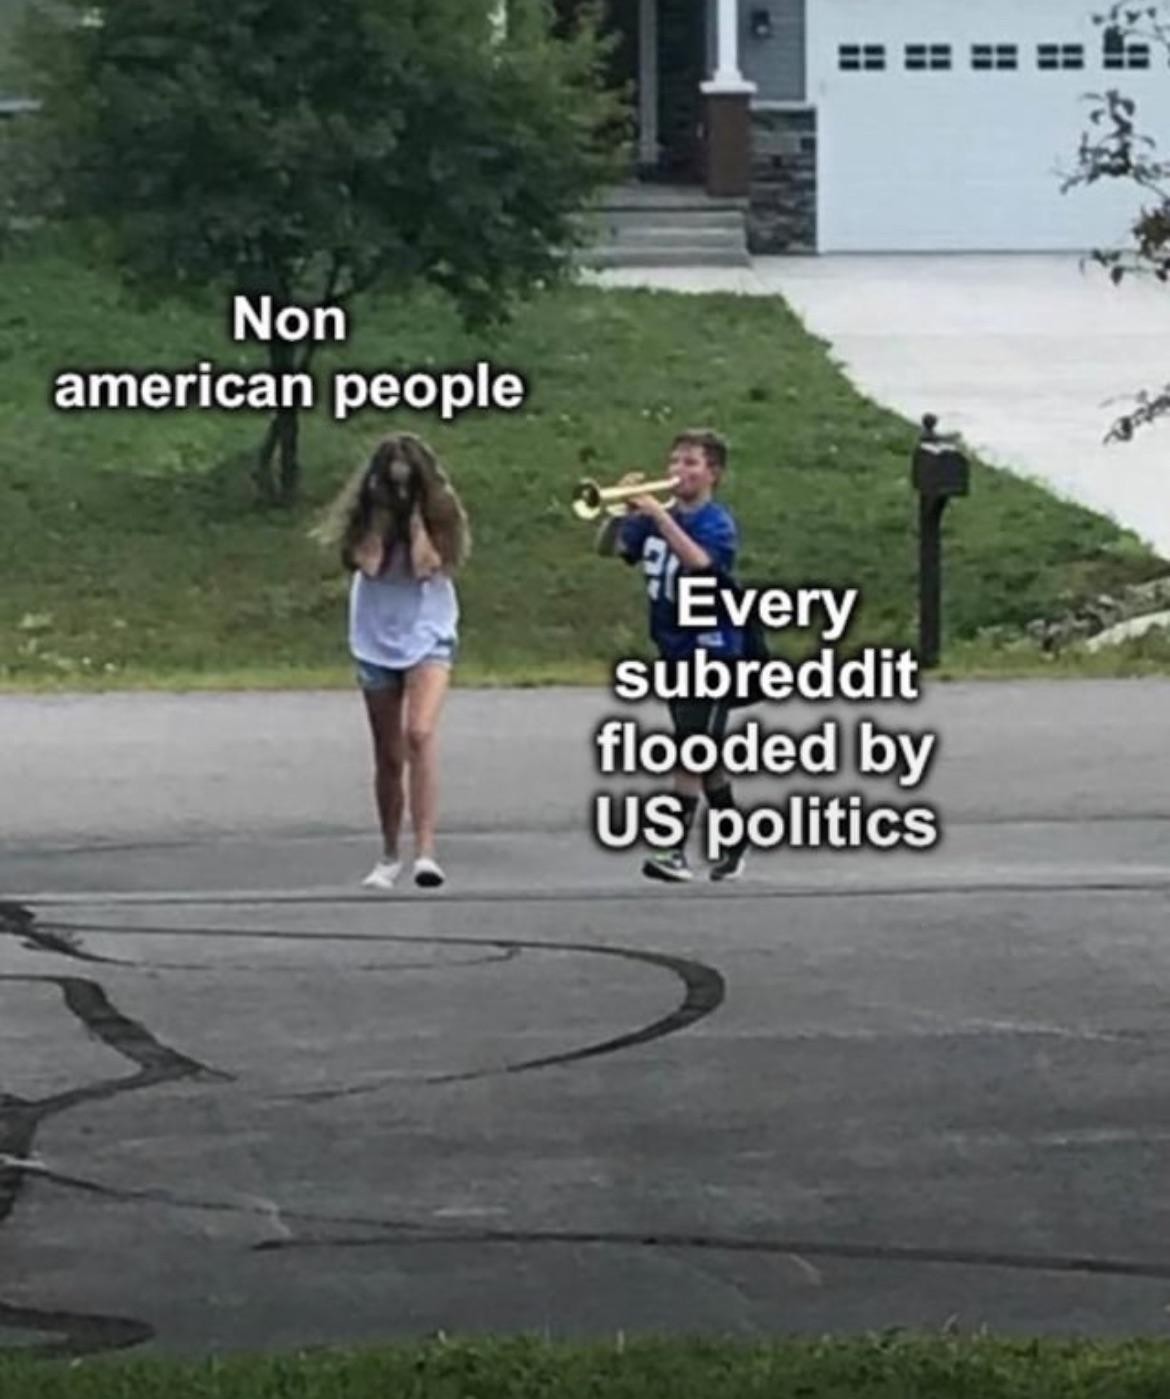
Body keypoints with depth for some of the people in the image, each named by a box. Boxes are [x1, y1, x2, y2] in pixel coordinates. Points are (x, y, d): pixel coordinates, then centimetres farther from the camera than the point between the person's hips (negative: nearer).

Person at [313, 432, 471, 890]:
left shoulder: (439, 513, -5)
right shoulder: (365, 516, -3)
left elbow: (436, 564, -19)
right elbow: (360, 562, -18)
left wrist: (417, 516, -18)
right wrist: (380, 515, -17)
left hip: (428, 636, -2)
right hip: (376, 641, 2)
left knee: (420, 733, -25)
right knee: (388, 757, 9)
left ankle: (426, 849, -31)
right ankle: (389, 855, 24)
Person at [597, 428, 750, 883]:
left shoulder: (717, 522, -12)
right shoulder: (656, 517, 7)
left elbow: (701, 562, -31)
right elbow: (608, 548, -1)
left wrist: (661, 517, -33)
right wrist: (621, 512, -18)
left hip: (710, 648, -7)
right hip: (673, 649, 7)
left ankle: (677, 849, -14)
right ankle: (735, 842, 28)